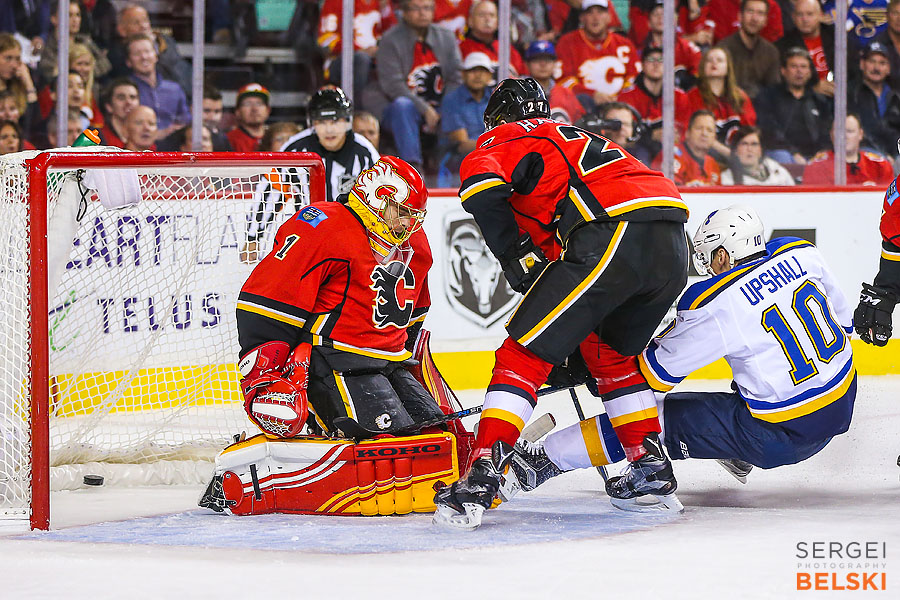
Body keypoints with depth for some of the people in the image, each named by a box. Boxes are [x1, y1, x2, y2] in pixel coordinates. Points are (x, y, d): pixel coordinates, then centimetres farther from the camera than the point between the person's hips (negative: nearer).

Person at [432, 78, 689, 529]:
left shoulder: (506, 137, 16)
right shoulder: (579, 140, 40)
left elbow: (479, 185, -8)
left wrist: (516, 257, 1)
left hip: (613, 234, -8)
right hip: (673, 245, 8)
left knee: (525, 353, -4)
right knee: (611, 352, 30)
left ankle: (480, 479, -15)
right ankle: (653, 470, 26)